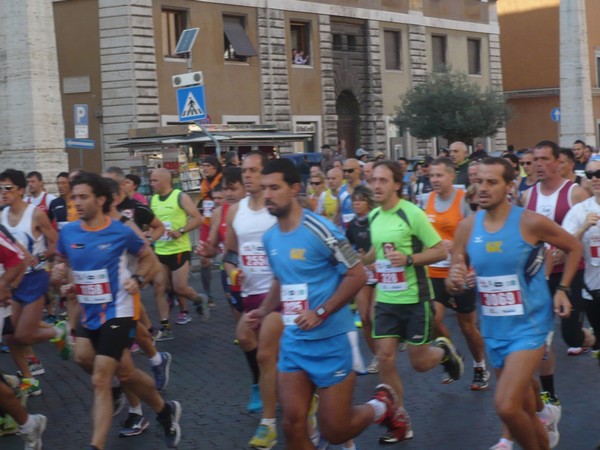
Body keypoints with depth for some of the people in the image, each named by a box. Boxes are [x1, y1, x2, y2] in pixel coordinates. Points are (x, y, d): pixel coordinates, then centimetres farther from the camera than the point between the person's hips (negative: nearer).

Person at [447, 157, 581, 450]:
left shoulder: (530, 222, -15)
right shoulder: (467, 227, -4)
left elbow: (574, 248, 3)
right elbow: (452, 286, 2)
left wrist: (563, 289, -4)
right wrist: (455, 282, -21)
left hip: (528, 327, -5)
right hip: (494, 331, 5)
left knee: (506, 406, -21)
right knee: (523, 411, 22)